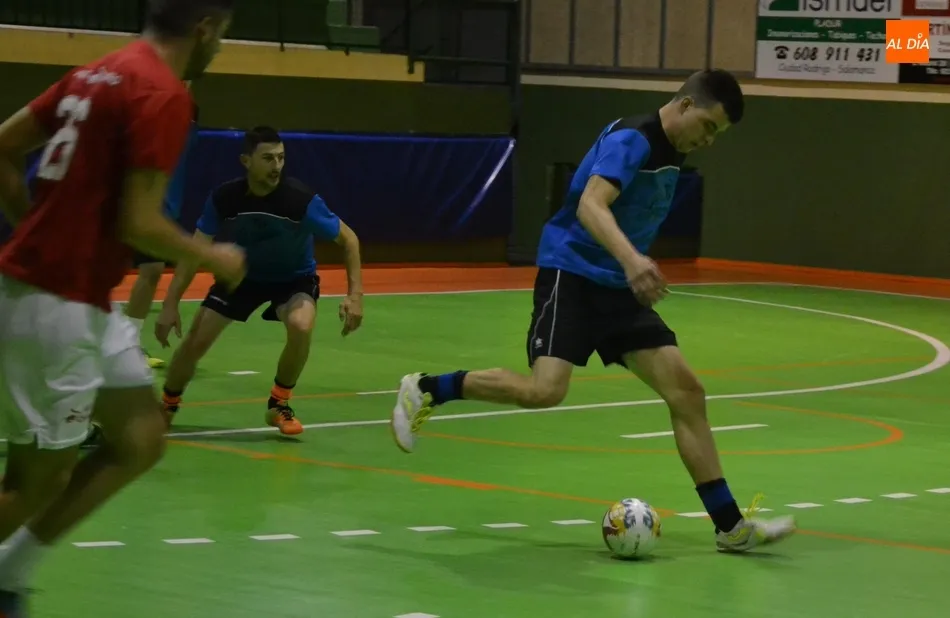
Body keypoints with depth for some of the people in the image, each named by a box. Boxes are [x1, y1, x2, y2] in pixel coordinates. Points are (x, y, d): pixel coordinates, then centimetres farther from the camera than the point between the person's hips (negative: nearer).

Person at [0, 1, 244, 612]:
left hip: (83, 302, 10)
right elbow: (138, 225, -20)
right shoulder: (164, 95, -16)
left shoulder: (100, 73, 12)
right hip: (57, 307, -10)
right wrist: (213, 258, -4)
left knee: (141, 440, 13)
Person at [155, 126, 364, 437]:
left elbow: (348, 238, -17)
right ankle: (167, 406, 21)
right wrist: (171, 304, -21)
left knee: (301, 326, -32)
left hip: (294, 278, -2)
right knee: (196, 338, -8)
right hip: (241, 274, 2)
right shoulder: (224, 198, -24)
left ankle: (279, 405, -6)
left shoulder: (302, 200, -30)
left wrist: (355, 295, -26)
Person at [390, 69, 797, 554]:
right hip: (572, 273, -8)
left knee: (686, 391, -2)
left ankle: (730, 525, 0)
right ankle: (426, 390, -1)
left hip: (618, 286, 8)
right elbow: (590, 206, -33)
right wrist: (632, 259, -49)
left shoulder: (671, 152, 11)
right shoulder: (631, 140, -17)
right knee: (545, 390, -24)